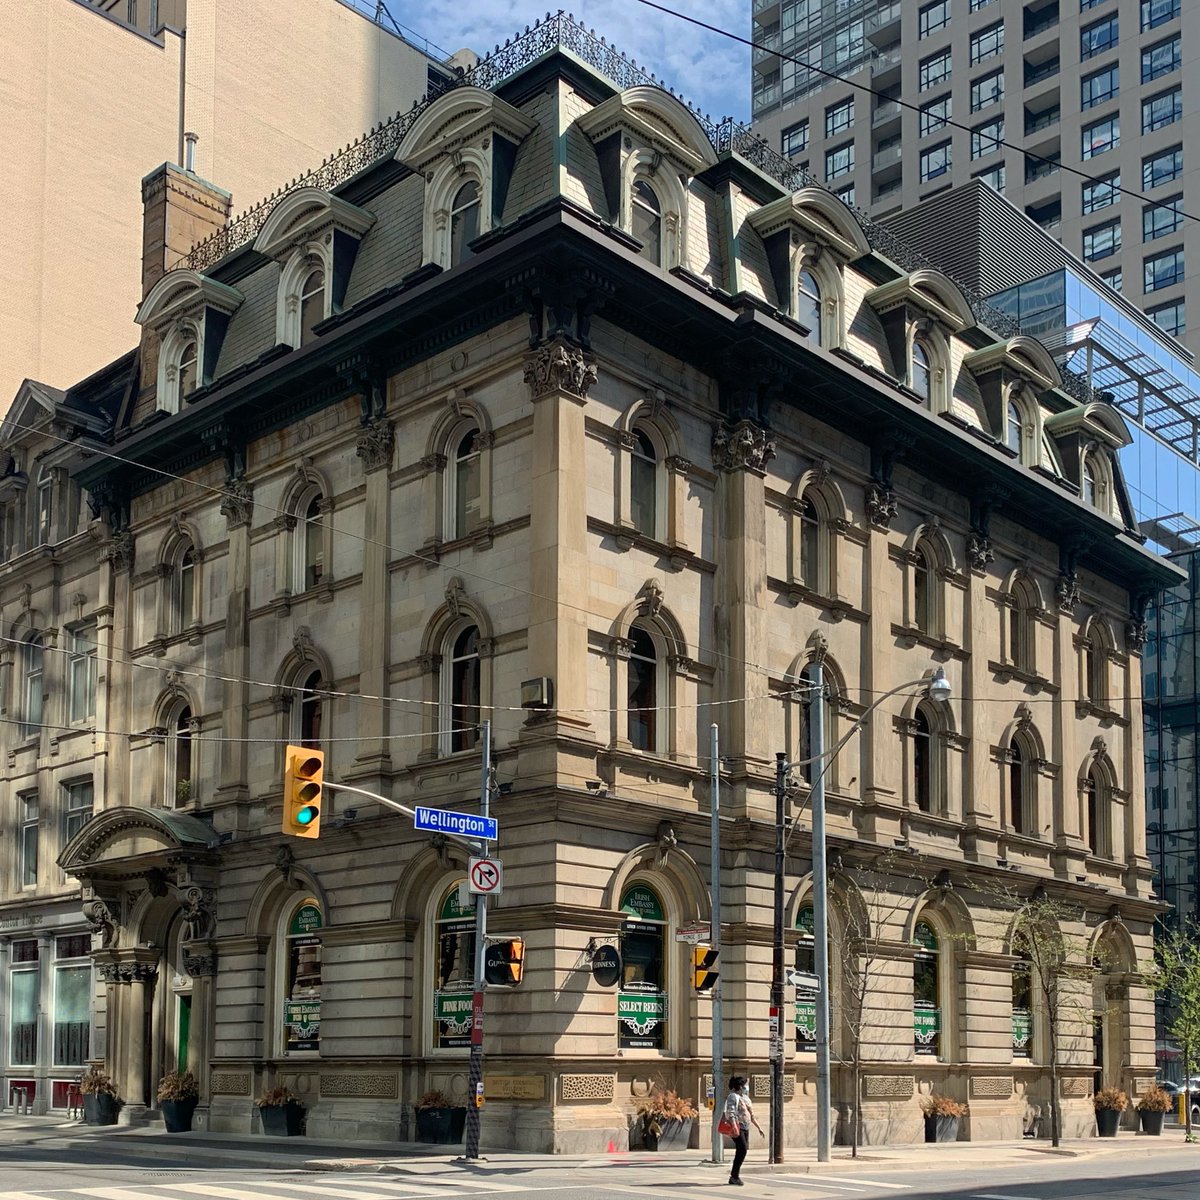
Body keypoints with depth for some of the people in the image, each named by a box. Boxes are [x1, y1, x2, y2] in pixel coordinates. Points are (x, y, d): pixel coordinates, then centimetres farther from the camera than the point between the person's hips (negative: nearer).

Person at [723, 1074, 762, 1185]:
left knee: (741, 1151, 6)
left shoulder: (745, 1097, 19)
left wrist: (758, 1127, 23)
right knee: (742, 1149, -16)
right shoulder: (733, 1096, -8)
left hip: (746, 1127, 9)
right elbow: (731, 1113, -19)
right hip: (738, 1127, -9)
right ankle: (734, 1176, -11)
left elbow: (751, 1115, 26)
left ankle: (734, 1176, 12)